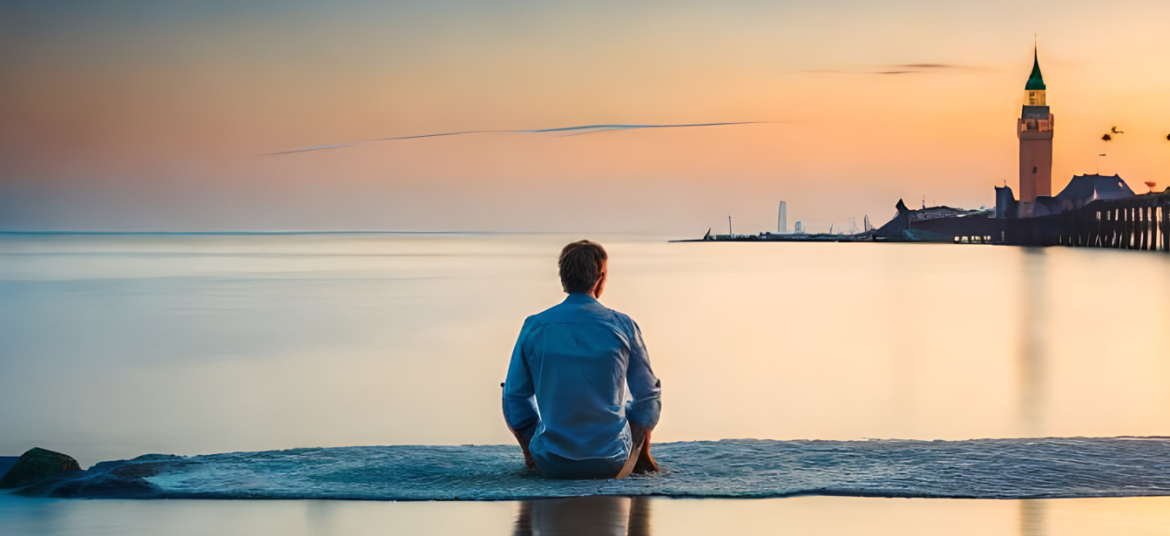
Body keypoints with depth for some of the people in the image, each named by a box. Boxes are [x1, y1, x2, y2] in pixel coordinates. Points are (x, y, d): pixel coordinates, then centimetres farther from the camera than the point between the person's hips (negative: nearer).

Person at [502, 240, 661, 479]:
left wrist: (530, 454, 19)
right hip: (612, 465, 0)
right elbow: (648, 396, 4)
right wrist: (643, 452, 23)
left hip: (551, 466, 1)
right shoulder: (623, 325, -6)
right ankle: (642, 459, 48)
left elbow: (515, 401, 2)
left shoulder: (534, 326, -4)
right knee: (649, 401, 27)